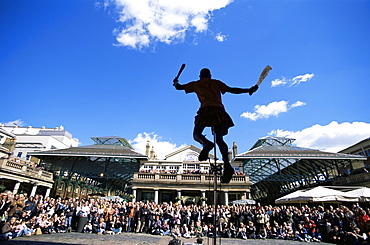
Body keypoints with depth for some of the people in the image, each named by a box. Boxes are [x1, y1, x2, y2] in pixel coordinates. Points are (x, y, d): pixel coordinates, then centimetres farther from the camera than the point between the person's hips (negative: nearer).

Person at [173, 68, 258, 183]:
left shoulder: (196, 84, 23)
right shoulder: (216, 83, 24)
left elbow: (179, 87, 30)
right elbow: (231, 90, 14)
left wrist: (176, 83, 53)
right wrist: (249, 90, 18)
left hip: (206, 109, -2)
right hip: (219, 110, 2)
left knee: (196, 134, 8)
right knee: (219, 139, 3)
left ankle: (206, 143, -29)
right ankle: (227, 166, -15)